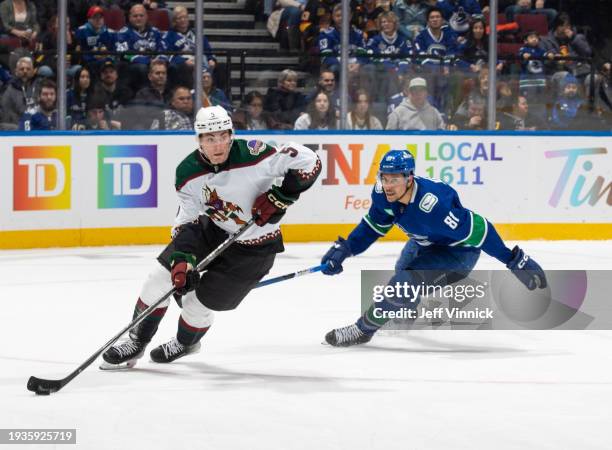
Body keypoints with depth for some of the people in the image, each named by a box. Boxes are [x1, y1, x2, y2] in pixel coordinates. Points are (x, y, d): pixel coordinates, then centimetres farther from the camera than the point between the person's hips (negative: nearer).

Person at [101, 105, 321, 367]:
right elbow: (187, 221, -8)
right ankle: (137, 342, 15)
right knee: (161, 275, -5)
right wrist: (183, 259, -23)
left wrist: (279, 197, -28)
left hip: (253, 247, -5)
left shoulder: (252, 155, -29)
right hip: (212, 229, 5)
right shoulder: (188, 173, -13)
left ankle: (186, 343, 34)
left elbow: (309, 162, -25)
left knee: (198, 304, -1)